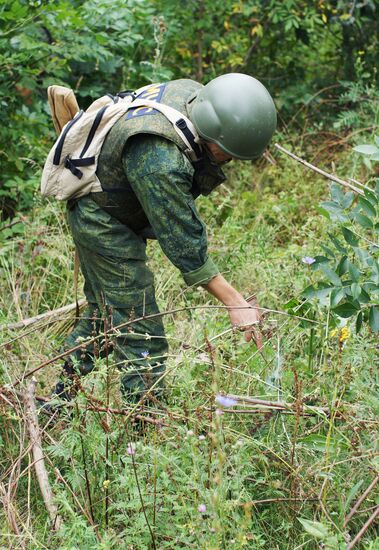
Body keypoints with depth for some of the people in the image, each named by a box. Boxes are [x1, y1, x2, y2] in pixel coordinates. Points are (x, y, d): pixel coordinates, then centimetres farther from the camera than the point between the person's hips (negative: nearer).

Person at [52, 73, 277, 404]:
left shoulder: (195, 93, -13)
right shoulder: (159, 159, -39)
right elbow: (184, 242, -33)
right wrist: (234, 302, -29)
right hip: (103, 224, -10)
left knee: (106, 314, 23)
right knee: (141, 336, -8)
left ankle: (59, 400, 37)